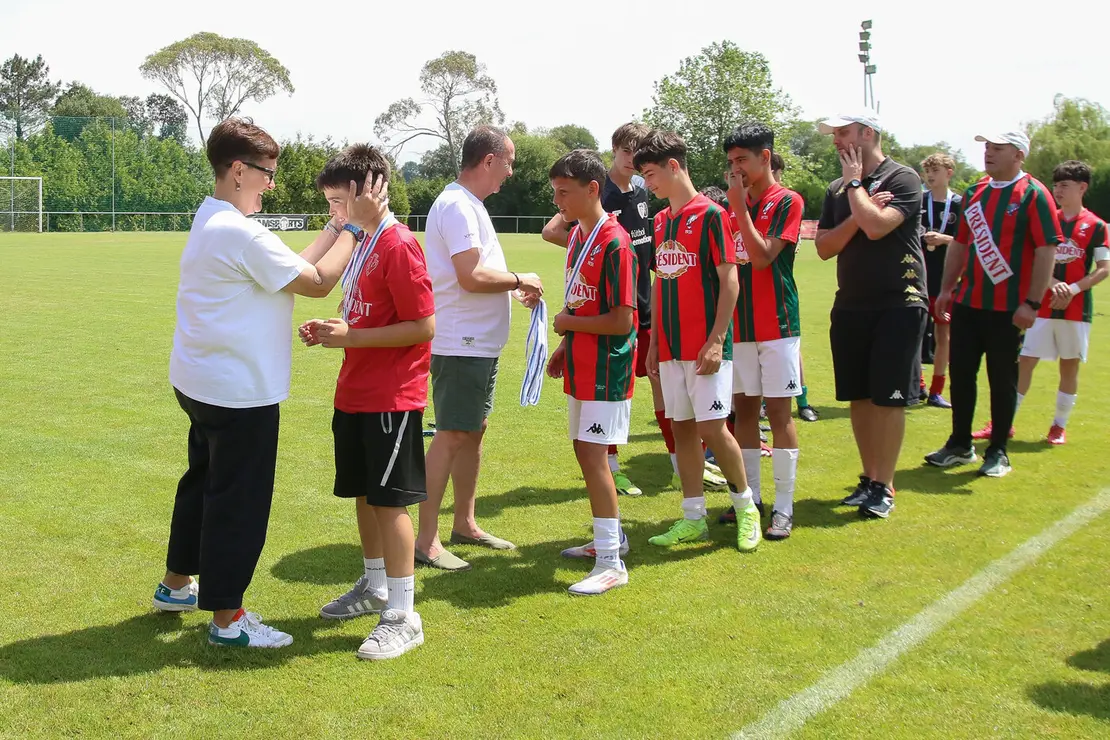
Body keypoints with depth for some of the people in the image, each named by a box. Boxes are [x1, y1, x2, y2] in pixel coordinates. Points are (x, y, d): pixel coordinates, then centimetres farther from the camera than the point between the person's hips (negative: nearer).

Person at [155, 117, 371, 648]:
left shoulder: (211, 221, 10)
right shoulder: (239, 232, -22)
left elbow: (294, 267, 7)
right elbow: (317, 281, -19)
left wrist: (337, 225, 4)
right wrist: (355, 227, -11)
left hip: (200, 381, 11)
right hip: (239, 391, -11)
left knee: (204, 480, 23)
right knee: (239, 500, 1)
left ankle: (176, 584, 38)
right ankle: (226, 619, 12)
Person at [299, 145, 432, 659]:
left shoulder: (398, 246, -17)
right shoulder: (363, 242, 12)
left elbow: (423, 327, -21)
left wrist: (351, 337, -20)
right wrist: (330, 328, 4)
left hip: (391, 398, -9)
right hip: (355, 393, 9)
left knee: (388, 500, -4)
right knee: (362, 492, 17)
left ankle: (402, 616, 5)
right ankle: (374, 586, 34)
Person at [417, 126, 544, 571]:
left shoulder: (469, 204, 17)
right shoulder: (458, 205, -16)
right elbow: (471, 276, -24)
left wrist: (515, 288, 10)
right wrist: (520, 280, -11)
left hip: (481, 343, 11)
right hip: (460, 345, -11)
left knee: (474, 430, 16)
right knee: (451, 435, -8)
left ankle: (465, 525, 27)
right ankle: (427, 539, -2)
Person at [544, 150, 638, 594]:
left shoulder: (614, 244, -19)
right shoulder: (577, 236, 11)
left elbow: (621, 321, -21)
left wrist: (569, 323, -10)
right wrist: (565, 346, 13)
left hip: (607, 366, -10)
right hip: (581, 365, 10)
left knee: (592, 453, -11)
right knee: (584, 450, 16)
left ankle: (611, 564, -4)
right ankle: (610, 537, 34)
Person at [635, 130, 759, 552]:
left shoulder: (710, 214, -7)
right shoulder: (660, 221, 14)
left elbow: (729, 282, -11)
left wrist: (716, 339, -17)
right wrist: (654, 342, 14)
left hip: (705, 347, -7)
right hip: (671, 347, 7)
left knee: (711, 427, -6)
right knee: (681, 427, 8)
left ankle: (746, 506, 14)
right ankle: (693, 518, 16)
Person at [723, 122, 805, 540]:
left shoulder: (787, 202, -6)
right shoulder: (735, 204, 12)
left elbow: (762, 256, -16)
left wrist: (740, 207, -13)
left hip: (777, 325, -6)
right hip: (739, 325, 6)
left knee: (779, 411, -3)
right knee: (744, 409, 9)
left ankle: (784, 507, 2)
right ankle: (749, 497, 19)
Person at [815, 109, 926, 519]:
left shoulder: (902, 179, -8)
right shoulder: (837, 189, 11)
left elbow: (876, 226, -24)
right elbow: (824, 247, 3)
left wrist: (855, 183, -11)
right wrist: (858, 215, -12)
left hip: (898, 304, -6)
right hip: (849, 306, 6)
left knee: (888, 398, -3)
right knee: (858, 396, 9)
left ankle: (885, 486, 5)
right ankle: (869, 478, 19)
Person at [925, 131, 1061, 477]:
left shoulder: (1033, 194, -8)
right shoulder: (974, 193, 12)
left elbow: (1047, 250, -13)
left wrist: (1032, 303, -18)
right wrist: (946, 288, 13)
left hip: (1008, 309, -6)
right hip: (967, 303, 6)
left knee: (1003, 380, 4)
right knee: (961, 373, 10)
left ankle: (998, 451, 16)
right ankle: (960, 445, 23)